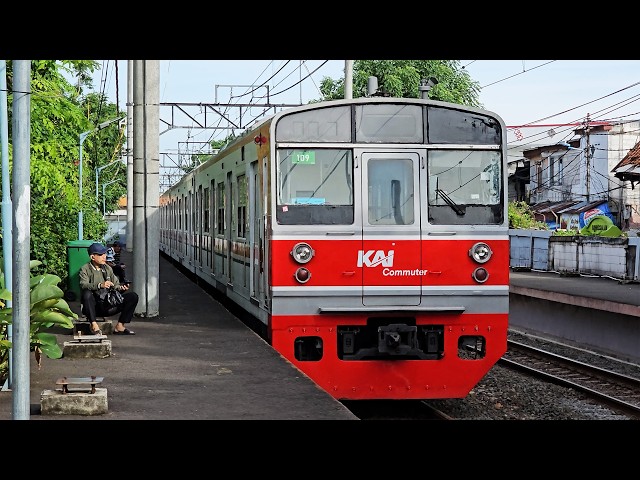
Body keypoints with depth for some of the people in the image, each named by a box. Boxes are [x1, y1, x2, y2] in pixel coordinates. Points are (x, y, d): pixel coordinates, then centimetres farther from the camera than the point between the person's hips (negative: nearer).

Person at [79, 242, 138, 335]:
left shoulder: (108, 268, 18)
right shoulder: (85, 269, -2)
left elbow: (115, 285, 15)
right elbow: (84, 285, -20)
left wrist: (121, 287, -10)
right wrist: (100, 285, -37)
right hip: (94, 307, -5)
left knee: (133, 296, -9)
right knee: (87, 293, -37)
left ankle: (120, 326, -10)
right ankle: (94, 325, -29)